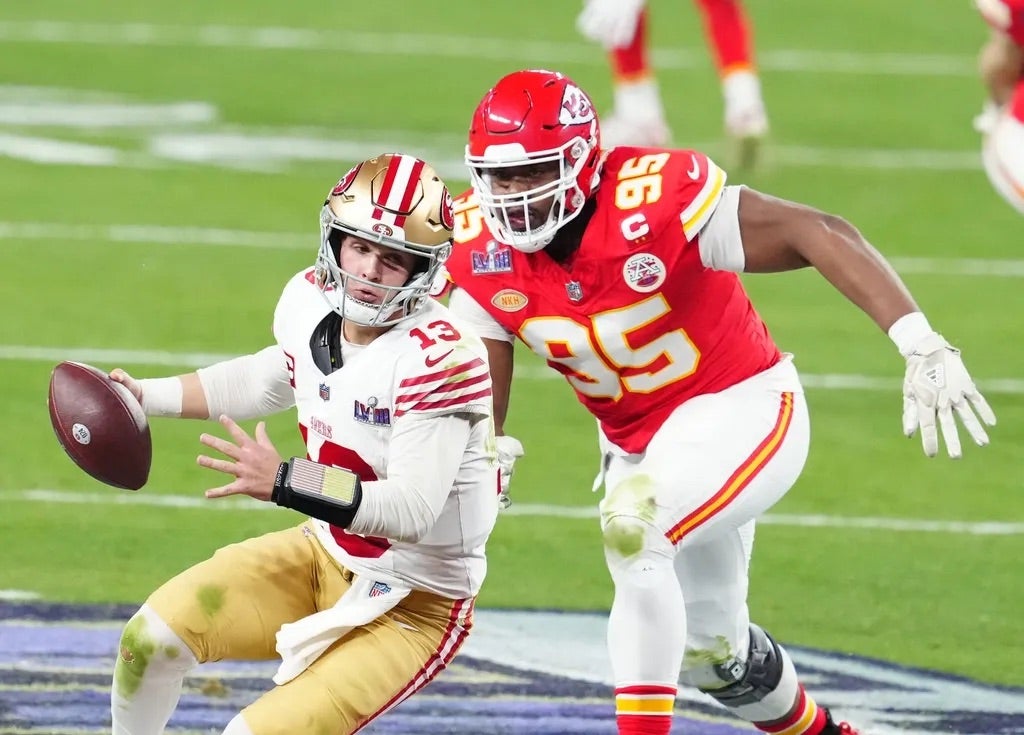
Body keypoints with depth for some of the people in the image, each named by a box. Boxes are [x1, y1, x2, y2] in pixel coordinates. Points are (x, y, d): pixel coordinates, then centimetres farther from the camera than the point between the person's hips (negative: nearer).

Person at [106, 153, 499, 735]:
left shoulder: (437, 359, -29)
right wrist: (147, 397, 19)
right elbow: (271, 379, 20)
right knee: (153, 636, 0)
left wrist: (285, 481, -41)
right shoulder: (311, 303, -5)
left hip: (412, 605, -7)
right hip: (326, 555, 7)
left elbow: (412, 511, -34)